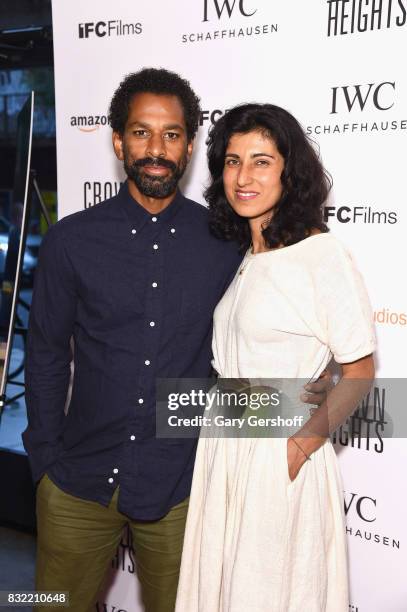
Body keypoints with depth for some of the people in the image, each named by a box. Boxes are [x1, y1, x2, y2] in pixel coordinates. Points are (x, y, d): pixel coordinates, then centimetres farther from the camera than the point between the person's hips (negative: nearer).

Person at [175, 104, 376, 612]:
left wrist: (300, 447, -18)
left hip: (280, 458, -7)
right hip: (224, 449, 7)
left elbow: (358, 371, -14)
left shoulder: (322, 255, -17)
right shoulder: (243, 255, 7)